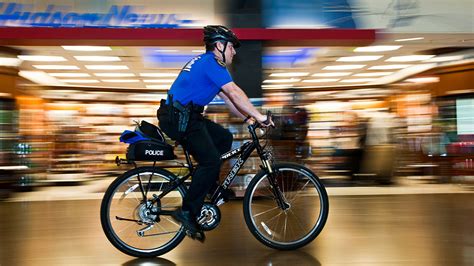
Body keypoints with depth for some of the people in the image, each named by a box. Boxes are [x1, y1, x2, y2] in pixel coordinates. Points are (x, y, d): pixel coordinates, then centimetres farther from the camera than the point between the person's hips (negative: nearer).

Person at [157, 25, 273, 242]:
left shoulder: (206, 62, 21)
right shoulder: (211, 62, -10)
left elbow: (226, 97, 21)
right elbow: (234, 92, -19)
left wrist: (247, 118, 14)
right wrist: (258, 116, -18)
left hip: (185, 116, 10)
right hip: (178, 118, -10)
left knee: (224, 137, 13)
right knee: (210, 161, -13)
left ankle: (209, 188, 16)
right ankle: (187, 212, -7)